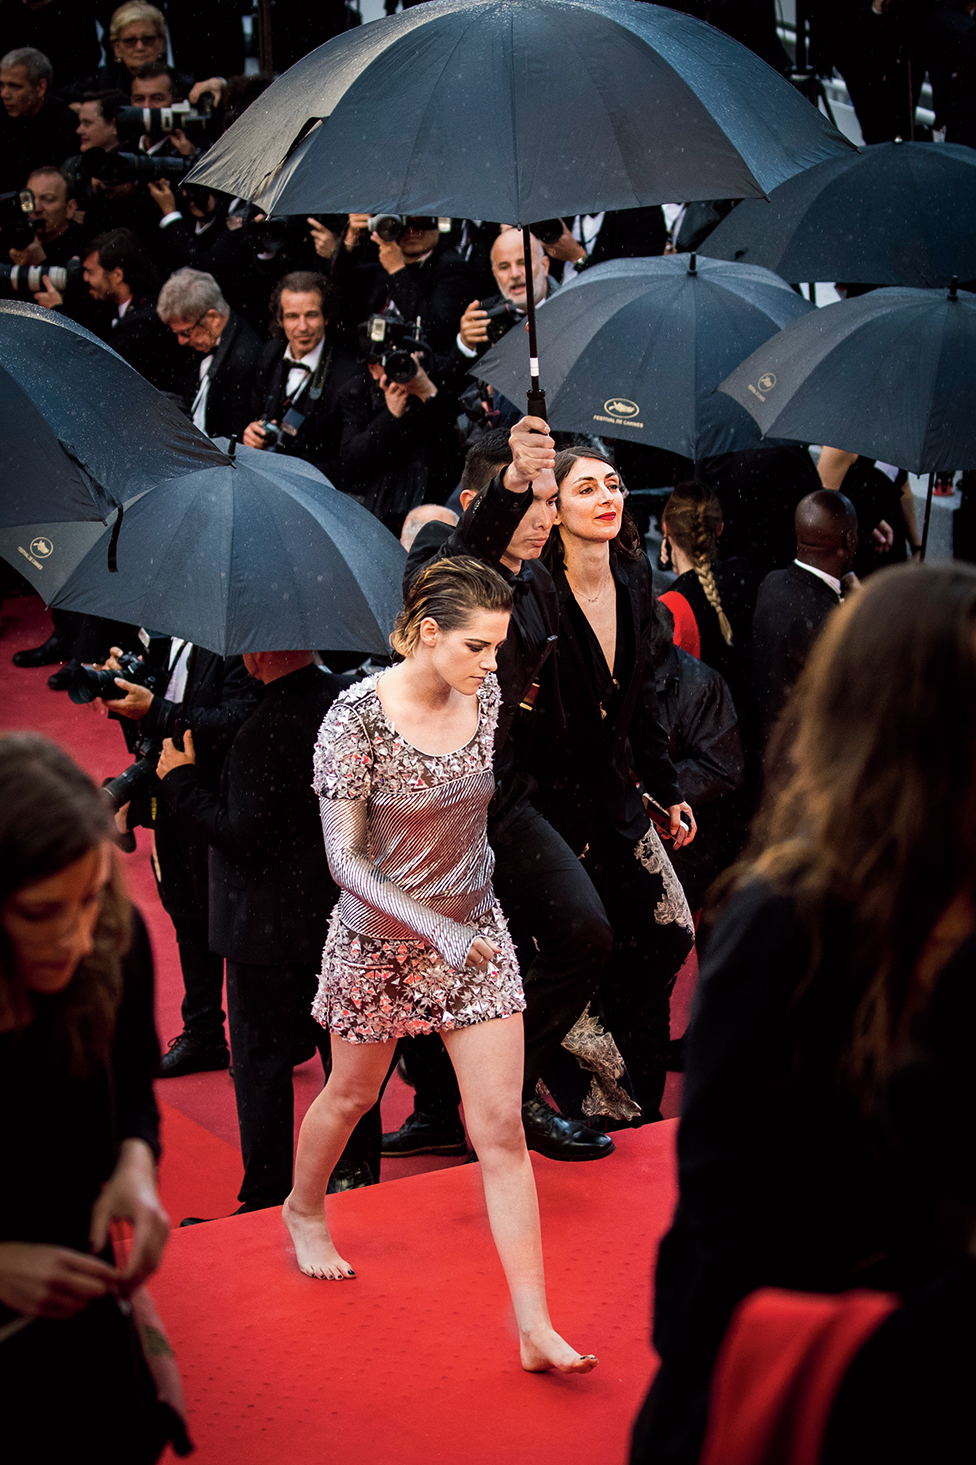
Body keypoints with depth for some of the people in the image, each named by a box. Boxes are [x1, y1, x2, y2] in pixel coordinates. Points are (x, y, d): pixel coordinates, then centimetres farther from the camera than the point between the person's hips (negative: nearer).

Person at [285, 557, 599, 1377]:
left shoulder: (486, 695, -8)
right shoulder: (358, 718, -22)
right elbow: (344, 861, -22)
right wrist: (438, 931, -28)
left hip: (477, 934, 3)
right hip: (380, 940, -3)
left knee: (502, 1128, -3)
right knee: (353, 1094, 21)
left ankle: (534, 1326, -2)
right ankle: (304, 1209, 52)